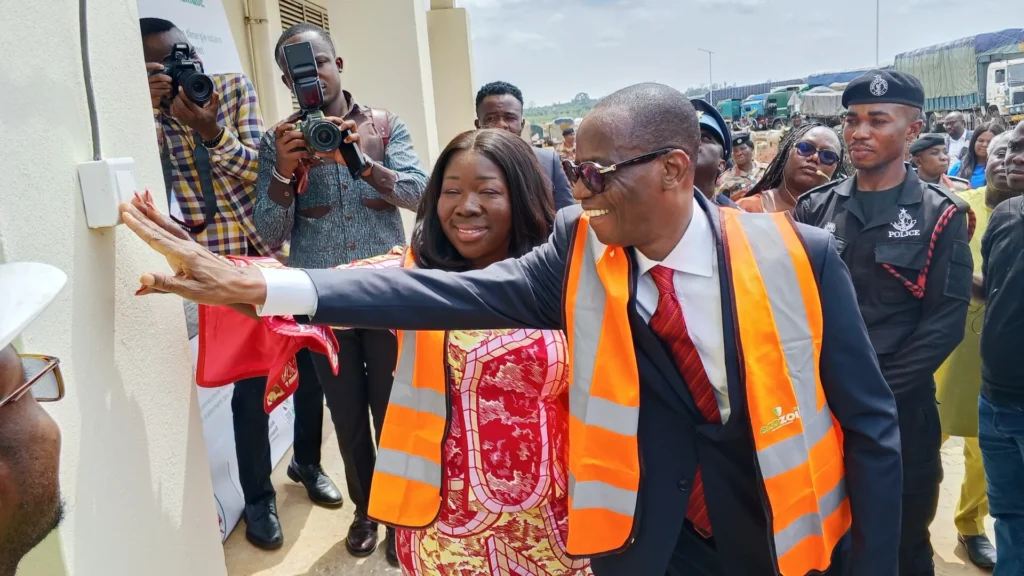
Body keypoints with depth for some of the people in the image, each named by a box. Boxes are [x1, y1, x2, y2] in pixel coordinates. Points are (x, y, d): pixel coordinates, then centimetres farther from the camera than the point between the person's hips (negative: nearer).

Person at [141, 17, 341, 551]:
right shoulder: (149, 111, 0)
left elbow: (257, 170, -8)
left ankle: (307, 462, 36)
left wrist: (212, 130, -24)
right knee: (251, 381, -1)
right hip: (220, 263, -2)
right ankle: (258, 498, 21)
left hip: (274, 251, 2)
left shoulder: (235, 87, 1)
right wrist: (151, 109, -23)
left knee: (311, 364, 9)